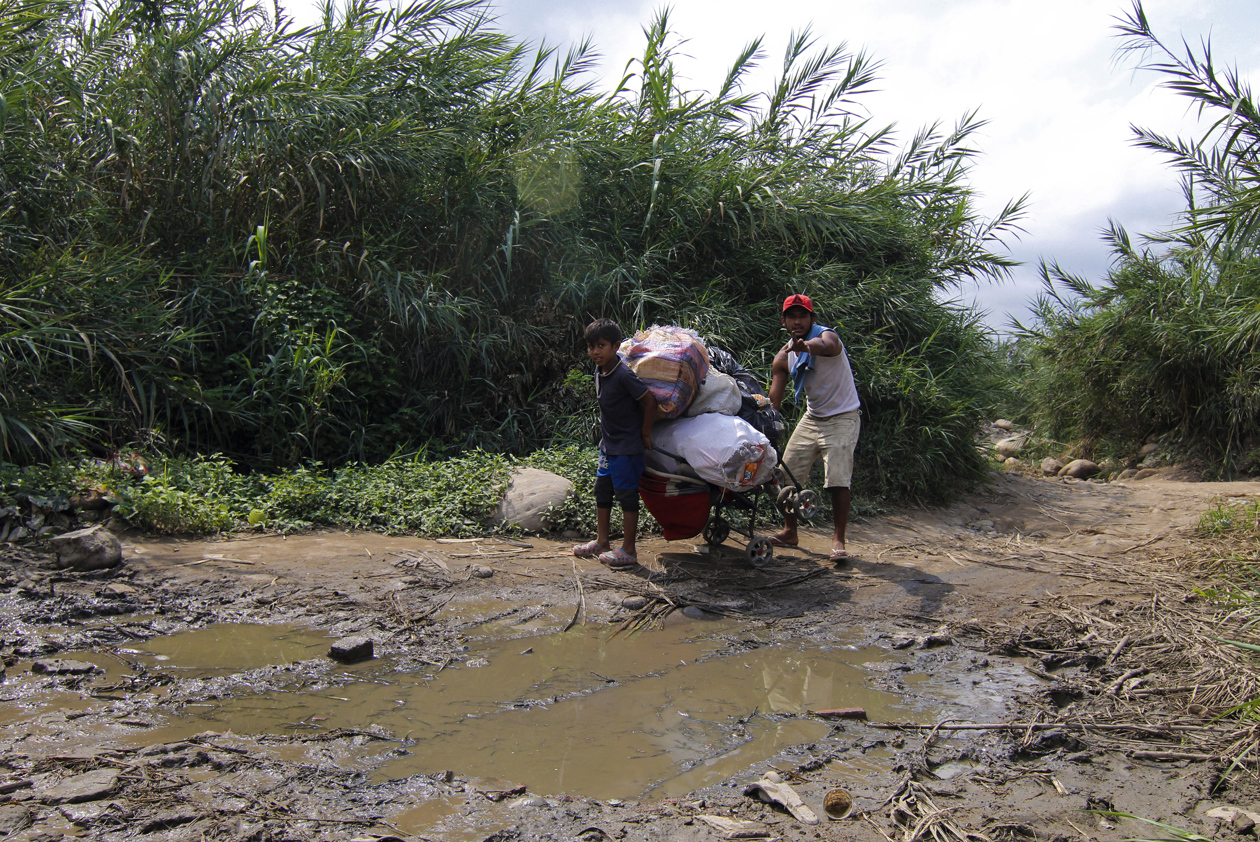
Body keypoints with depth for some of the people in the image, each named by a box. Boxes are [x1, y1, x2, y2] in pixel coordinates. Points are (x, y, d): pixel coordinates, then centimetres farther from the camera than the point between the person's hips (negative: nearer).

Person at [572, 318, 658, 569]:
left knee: (626, 495, -2)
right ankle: (602, 542, 29)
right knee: (602, 491, 16)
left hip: (627, 447, -9)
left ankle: (628, 550, 7)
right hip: (608, 445, 9)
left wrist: (645, 433, -12)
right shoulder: (600, 372, 4)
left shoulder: (623, 375, -22)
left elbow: (649, 400, -21)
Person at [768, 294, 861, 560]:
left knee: (838, 481, -16)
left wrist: (808, 345, -69)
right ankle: (789, 533, 19)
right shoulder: (783, 357, -2)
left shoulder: (826, 334, -19)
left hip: (842, 418, -6)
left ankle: (838, 539, -3)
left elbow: (827, 346, -47)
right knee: (787, 475, 5)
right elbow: (773, 400, -4)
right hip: (812, 417, 6)